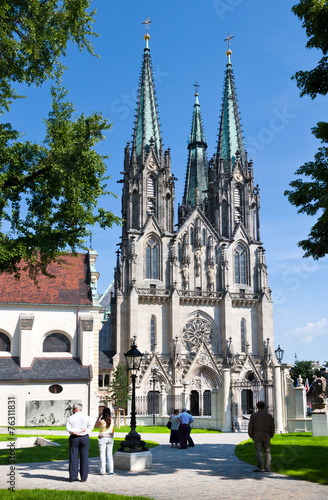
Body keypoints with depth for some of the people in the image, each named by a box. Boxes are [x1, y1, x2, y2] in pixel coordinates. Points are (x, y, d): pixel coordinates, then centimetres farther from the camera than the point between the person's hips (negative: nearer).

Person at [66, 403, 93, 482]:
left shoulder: (70, 418, 0)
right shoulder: (87, 417, 3)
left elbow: (68, 429, -12)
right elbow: (90, 428, -5)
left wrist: (77, 431, -12)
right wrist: (83, 431, -7)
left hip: (74, 438, 0)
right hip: (84, 438, 1)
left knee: (73, 458, 5)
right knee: (84, 458, 4)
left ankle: (73, 477, 6)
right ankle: (83, 477, 5)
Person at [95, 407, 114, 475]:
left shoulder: (101, 421, -16)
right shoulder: (111, 420, -3)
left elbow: (95, 426, 4)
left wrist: (99, 417, 1)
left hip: (102, 438, -4)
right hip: (110, 438, 4)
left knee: (102, 454, 2)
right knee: (109, 454, 9)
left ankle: (102, 471, 3)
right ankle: (111, 470, 10)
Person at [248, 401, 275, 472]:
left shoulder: (253, 415, -1)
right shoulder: (269, 415, 5)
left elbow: (250, 427, -1)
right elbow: (272, 427, 5)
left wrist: (251, 436, 10)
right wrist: (271, 436, 15)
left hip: (257, 436, -1)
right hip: (266, 436, 2)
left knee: (259, 452, 0)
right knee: (267, 452, 6)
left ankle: (260, 468, -7)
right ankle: (267, 468, 1)